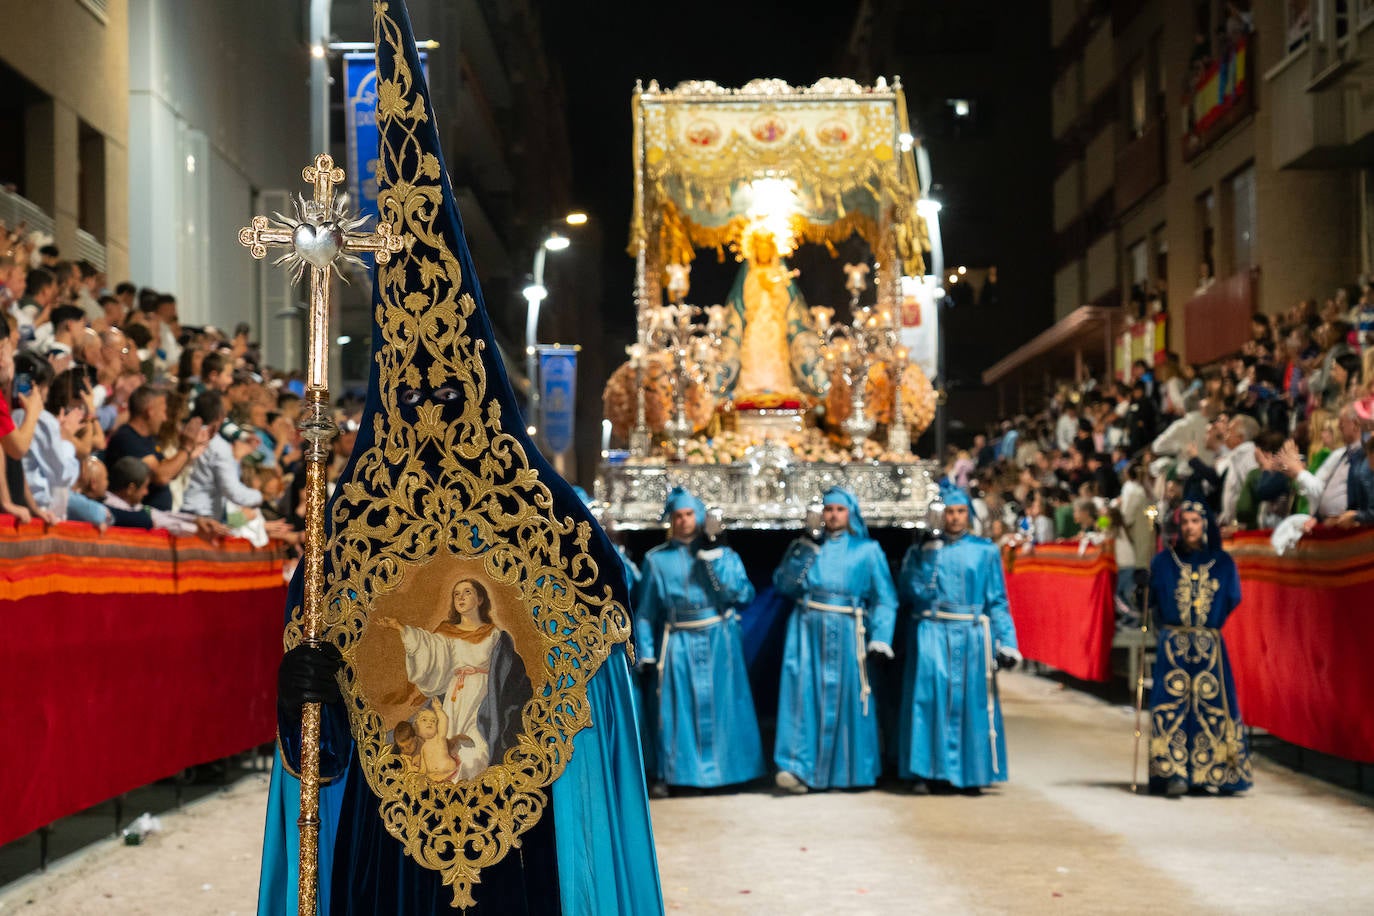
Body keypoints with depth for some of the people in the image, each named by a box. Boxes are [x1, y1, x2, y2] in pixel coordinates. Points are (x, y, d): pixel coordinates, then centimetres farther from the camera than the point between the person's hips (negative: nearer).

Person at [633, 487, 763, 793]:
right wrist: (645, 653, 0)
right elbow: (645, 610, 6)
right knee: (675, 707, -3)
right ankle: (666, 774, 5)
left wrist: (715, 561, -13)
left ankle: (725, 767, 14)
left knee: (720, 706, 3)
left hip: (718, 642, 1)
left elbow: (743, 594, -6)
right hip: (679, 644, 0)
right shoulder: (657, 559, 5)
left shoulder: (722, 553, 6)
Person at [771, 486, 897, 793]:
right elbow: (784, 584, 3)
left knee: (845, 698, 0)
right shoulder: (807, 544, 13)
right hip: (807, 630, 1)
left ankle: (847, 771, 12)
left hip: (846, 634, -1)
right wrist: (804, 551, -8)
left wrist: (880, 640, -7)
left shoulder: (867, 549, 7)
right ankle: (798, 768, -13)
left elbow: (884, 598, 2)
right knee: (804, 694, -9)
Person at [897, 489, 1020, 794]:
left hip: (971, 637, 1)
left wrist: (1006, 643, 0)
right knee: (928, 697, -10)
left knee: (971, 701, 0)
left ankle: (971, 774, 10)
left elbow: (998, 602, 7)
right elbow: (910, 594, -4)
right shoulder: (923, 550, 8)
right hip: (932, 634, -1)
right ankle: (922, 772, -5)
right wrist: (926, 557, -13)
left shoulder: (986, 551, 8)